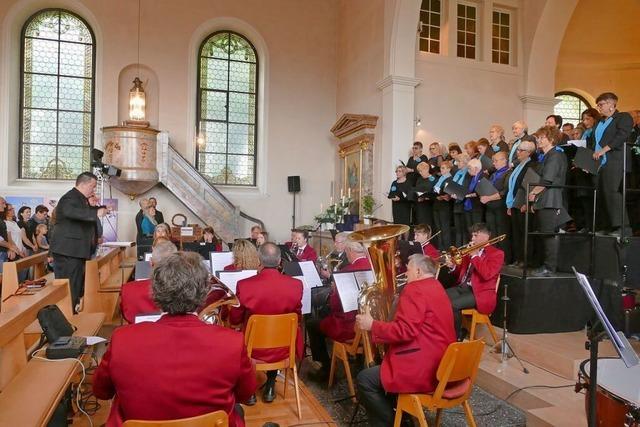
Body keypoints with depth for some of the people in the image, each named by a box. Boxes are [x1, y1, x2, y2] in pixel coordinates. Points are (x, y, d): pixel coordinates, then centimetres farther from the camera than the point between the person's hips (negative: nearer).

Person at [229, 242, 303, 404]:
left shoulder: (244, 285, -19)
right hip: (283, 349, 1)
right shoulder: (296, 285, -15)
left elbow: (234, 320, -3)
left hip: (253, 349, -1)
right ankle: (270, 387, 33)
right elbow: (297, 318, 2)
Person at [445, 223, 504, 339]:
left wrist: (475, 256, -16)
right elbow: (461, 272, 22)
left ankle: (457, 336, -6)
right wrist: (453, 267, 0)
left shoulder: (497, 253, -4)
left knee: (453, 304, -27)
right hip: (463, 287, 7)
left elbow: (486, 274, -21)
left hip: (480, 292, -7)